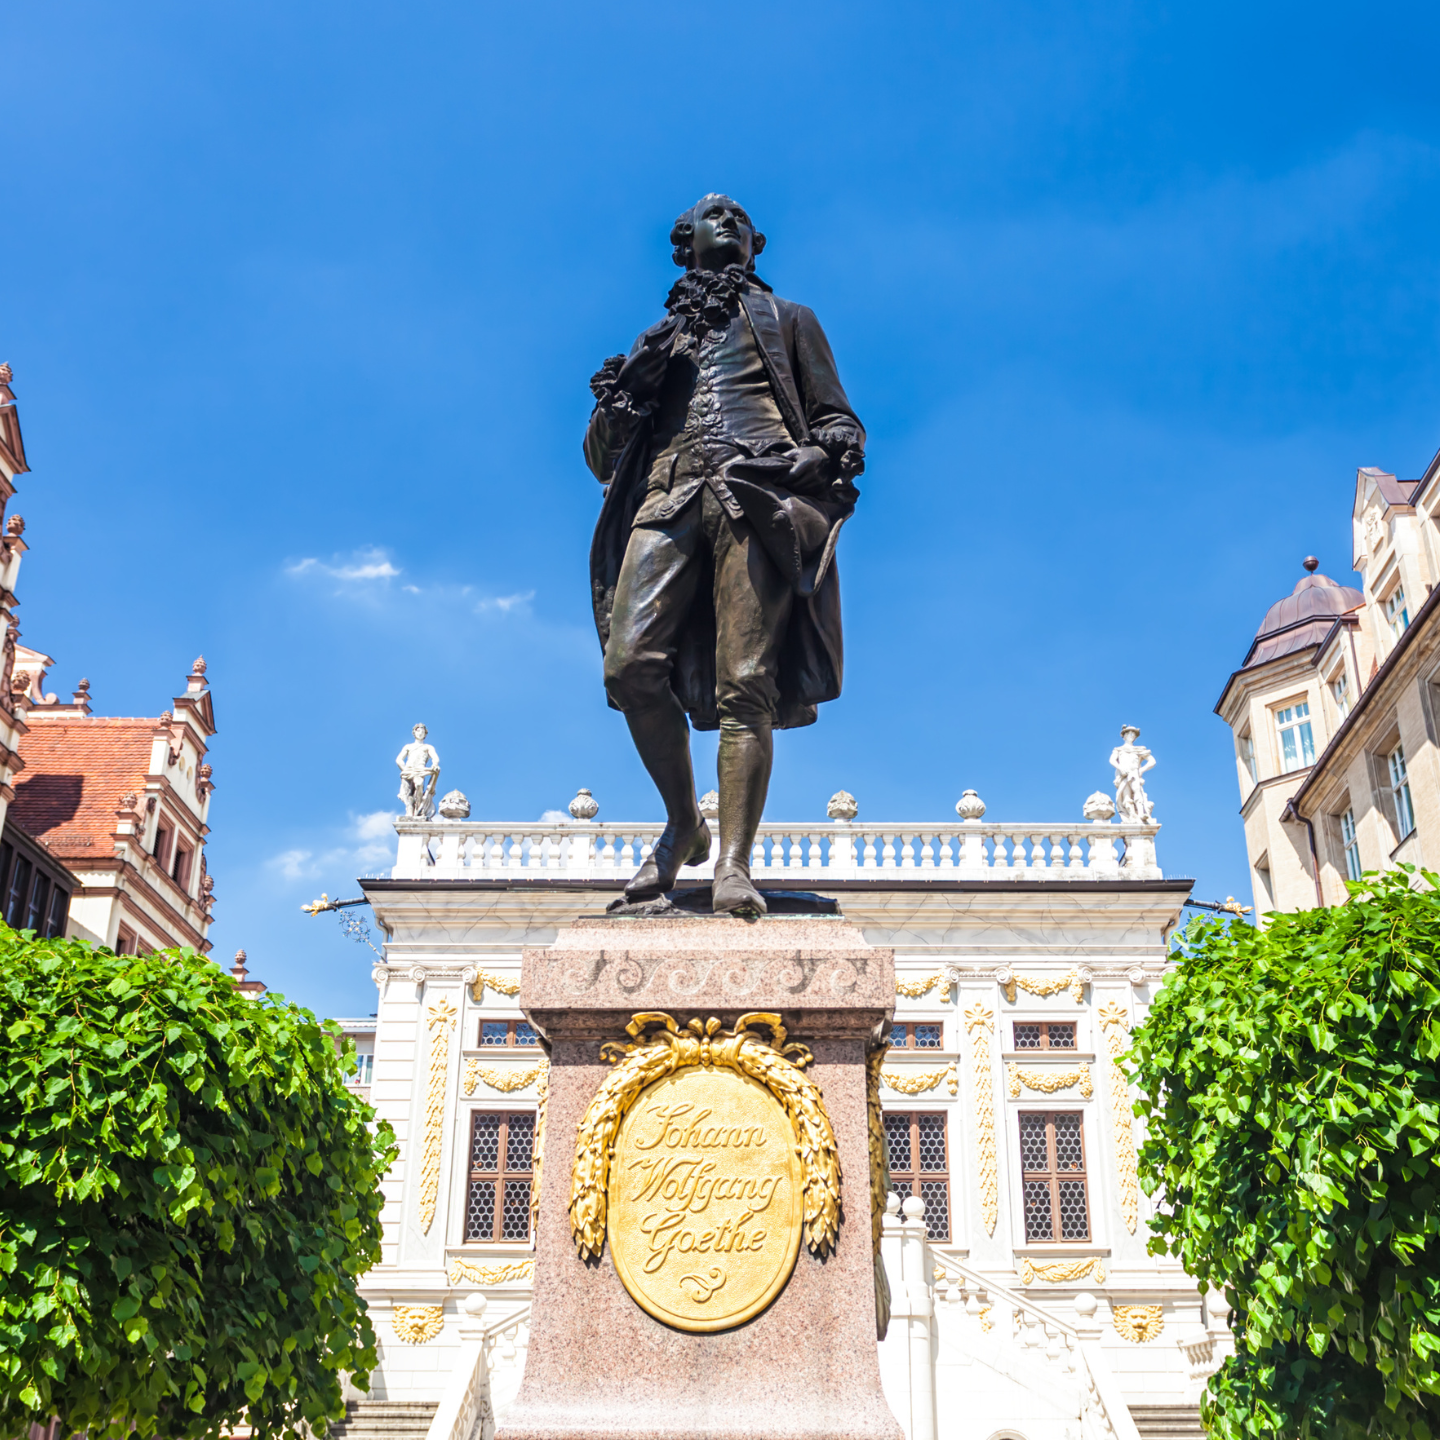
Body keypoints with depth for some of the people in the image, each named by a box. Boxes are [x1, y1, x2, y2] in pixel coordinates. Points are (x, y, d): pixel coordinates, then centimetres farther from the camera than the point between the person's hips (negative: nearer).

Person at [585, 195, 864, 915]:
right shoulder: (658, 340, 32)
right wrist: (618, 397, 5)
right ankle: (682, 823, 1)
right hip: (669, 496, 2)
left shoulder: (787, 319, 29)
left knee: (745, 683, -17)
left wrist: (825, 455, -5)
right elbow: (601, 455, 26)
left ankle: (734, 863, -19)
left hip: (759, 496, -2)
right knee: (630, 664, -18)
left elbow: (839, 420, 20)